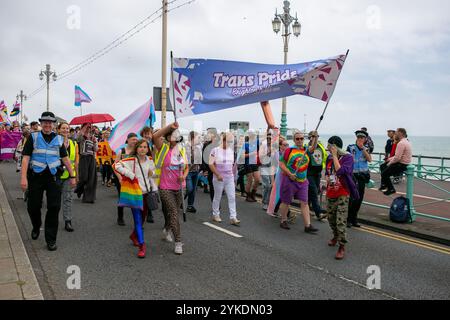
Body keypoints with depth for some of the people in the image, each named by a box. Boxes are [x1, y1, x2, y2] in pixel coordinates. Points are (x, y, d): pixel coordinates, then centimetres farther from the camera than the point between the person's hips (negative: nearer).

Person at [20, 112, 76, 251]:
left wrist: (72, 176, 9)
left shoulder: (58, 139, 9)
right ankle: (36, 227, 40)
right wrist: (23, 177, -13)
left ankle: (51, 239, 8)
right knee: (33, 206, 8)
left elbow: (65, 159, 12)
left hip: (53, 177, 1)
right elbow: (26, 157, -4)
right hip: (36, 176, -1)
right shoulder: (33, 137, 2)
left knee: (54, 207, -2)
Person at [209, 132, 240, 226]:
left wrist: (233, 175, 15)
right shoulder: (215, 150, -7)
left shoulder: (231, 150, 8)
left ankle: (233, 218, -1)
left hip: (230, 178, 4)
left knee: (232, 197, -2)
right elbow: (211, 164, -10)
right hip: (219, 178, -4)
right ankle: (215, 215, 24)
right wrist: (218, 175, -17)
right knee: (217, 197, 8)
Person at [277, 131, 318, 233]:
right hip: (289, 180, -5)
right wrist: (289, 174, -19)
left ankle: (308, 226, 1)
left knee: (304, 202, 0)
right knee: (286, 201, 9)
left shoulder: (306, 150, 7)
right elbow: (281, 164, -10)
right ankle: (283, 221, 27)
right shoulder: (289, 150, -9)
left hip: (302, 181, 5)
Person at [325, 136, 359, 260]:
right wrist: (327, 178, 3)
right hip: (330, 194, 7)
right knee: (331, 219, 18)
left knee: (341, 222, -10)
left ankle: (342, 246, -1)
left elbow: (340, 171, -29)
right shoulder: (329, 157, 6)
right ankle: (336, 236, 42)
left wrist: (335, 156, -23)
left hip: (342, 195, -6)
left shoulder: (347, 157, -13)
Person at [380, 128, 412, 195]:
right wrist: (390, 159, 12)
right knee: (383, 166, 18)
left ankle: (391, 189, 5)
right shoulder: (405, 141, 12)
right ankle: (384, 184, 25)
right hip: (404, 163, 11)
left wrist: (389, 163, -11)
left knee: (384, 173, -8)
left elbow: (397, 158, -26)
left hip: (401, 165, -11)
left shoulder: (401, 143, -23)